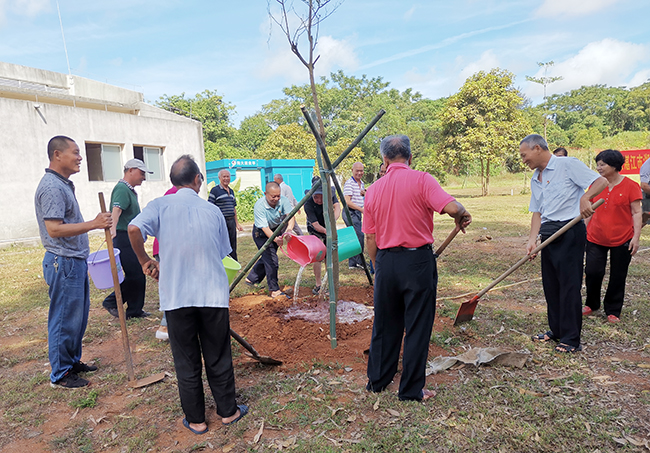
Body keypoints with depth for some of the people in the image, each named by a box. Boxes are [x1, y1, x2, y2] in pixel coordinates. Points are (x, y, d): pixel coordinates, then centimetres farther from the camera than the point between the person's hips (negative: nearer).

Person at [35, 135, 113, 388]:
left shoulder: (63, 184, 14)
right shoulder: (51, 187, -18)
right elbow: (54, 229, -26)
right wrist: (94, 224, -30)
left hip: (75, 261, 10)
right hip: (63, 263, -10)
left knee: (78, 316, 18)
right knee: (64, 319, 1)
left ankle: (73, 362, 31)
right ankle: (60, 374, 14)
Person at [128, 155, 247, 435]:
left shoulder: (161, 205, -3)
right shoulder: (213, 210, 3)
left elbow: (134, 228, -20)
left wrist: (145, 261, -4)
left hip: (176, 296, -1)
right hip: (213, 294, 1)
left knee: (186, 363, 14)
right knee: (218, 358, 16)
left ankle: (195, 420, 26)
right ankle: (228, 412, 30)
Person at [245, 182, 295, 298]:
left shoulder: (283, 201, -19)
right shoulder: (259, 206, -30)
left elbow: (290, 215, -30)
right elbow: (264, 227, -35)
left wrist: (289, 228, -51)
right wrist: (275, 239, -52)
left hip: (277, 230, 5)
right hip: (262, 233, -5)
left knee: (268, 257, 13)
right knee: (271, 259, -12)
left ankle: (252, 279, 33)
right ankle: (274, 290, -4)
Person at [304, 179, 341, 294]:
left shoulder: (330, 193, -21)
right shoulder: (308, 204, -30)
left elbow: (337, 207, -33)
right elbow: (315, 224, -31)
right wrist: (325, 231, -50)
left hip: (329, 228, 3)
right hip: (315, 230, -3)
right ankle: (318, 284, 0)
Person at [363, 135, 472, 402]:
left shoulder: (373, 190, 5)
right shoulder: (421, 180, -8)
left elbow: (370, 239, 8)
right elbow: (451, 207, -22)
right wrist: (462, 216, 1)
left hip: (386, 261, 4)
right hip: (417, 261, -4)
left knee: (384, 324, 17)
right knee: (417, 327, 8)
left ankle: (377, 380, 32)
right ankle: (411, 390, 19)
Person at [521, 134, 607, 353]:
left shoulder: (568, 165, -6)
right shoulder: (536, 179, 16)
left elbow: (601, 181, -12)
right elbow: (537, 212, 13)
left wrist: (585, 197, -31)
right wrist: (532, 239, 1)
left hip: (570, 232, -8)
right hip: (548, 234, 8)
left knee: (569, 285, -4)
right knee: (550, 284, 12)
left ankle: (571, 339, 6)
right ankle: (556, 331, 25)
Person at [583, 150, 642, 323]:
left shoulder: (630, 186, -6)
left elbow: (636, 213, -6)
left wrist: (636, 236, -12)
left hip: (622, 240, -2)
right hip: (596, 238, 2)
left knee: (617, 276, 7)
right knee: (592, 272, -2)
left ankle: (613, 310, 23)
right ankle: (592, 304, 22)